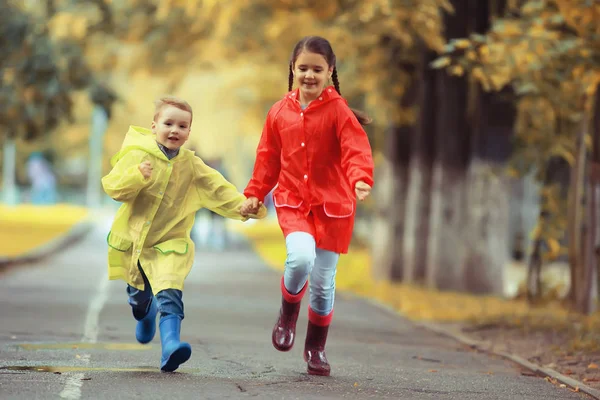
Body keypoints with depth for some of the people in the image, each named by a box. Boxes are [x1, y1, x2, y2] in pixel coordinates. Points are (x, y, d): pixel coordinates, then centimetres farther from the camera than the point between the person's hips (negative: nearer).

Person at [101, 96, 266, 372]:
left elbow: (218, 189, -4)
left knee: (169, 294, -23)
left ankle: (170, 345, -31)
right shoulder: (137, 156, -9)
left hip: (170, 243, -1)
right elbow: (112, 187, -15)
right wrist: (135, 177, -33)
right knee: (139, 298, 18)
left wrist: (241, 206, -20)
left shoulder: (191, 166, -3)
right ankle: (146, 317, 53)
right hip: (131, 240, 1)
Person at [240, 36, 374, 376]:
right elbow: (268, 157, 14)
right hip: (292, 201, 1)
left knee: (323, 280, 4)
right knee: (301, 257, -26)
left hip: (333, 206, -1)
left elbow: (356, 150, -20)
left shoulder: (338, 111, -8)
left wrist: (361, 179, -38)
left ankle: (316, 347, 25)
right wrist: (255, 193, 10)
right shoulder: (280, 113, 4)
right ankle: (289, 312, 5)